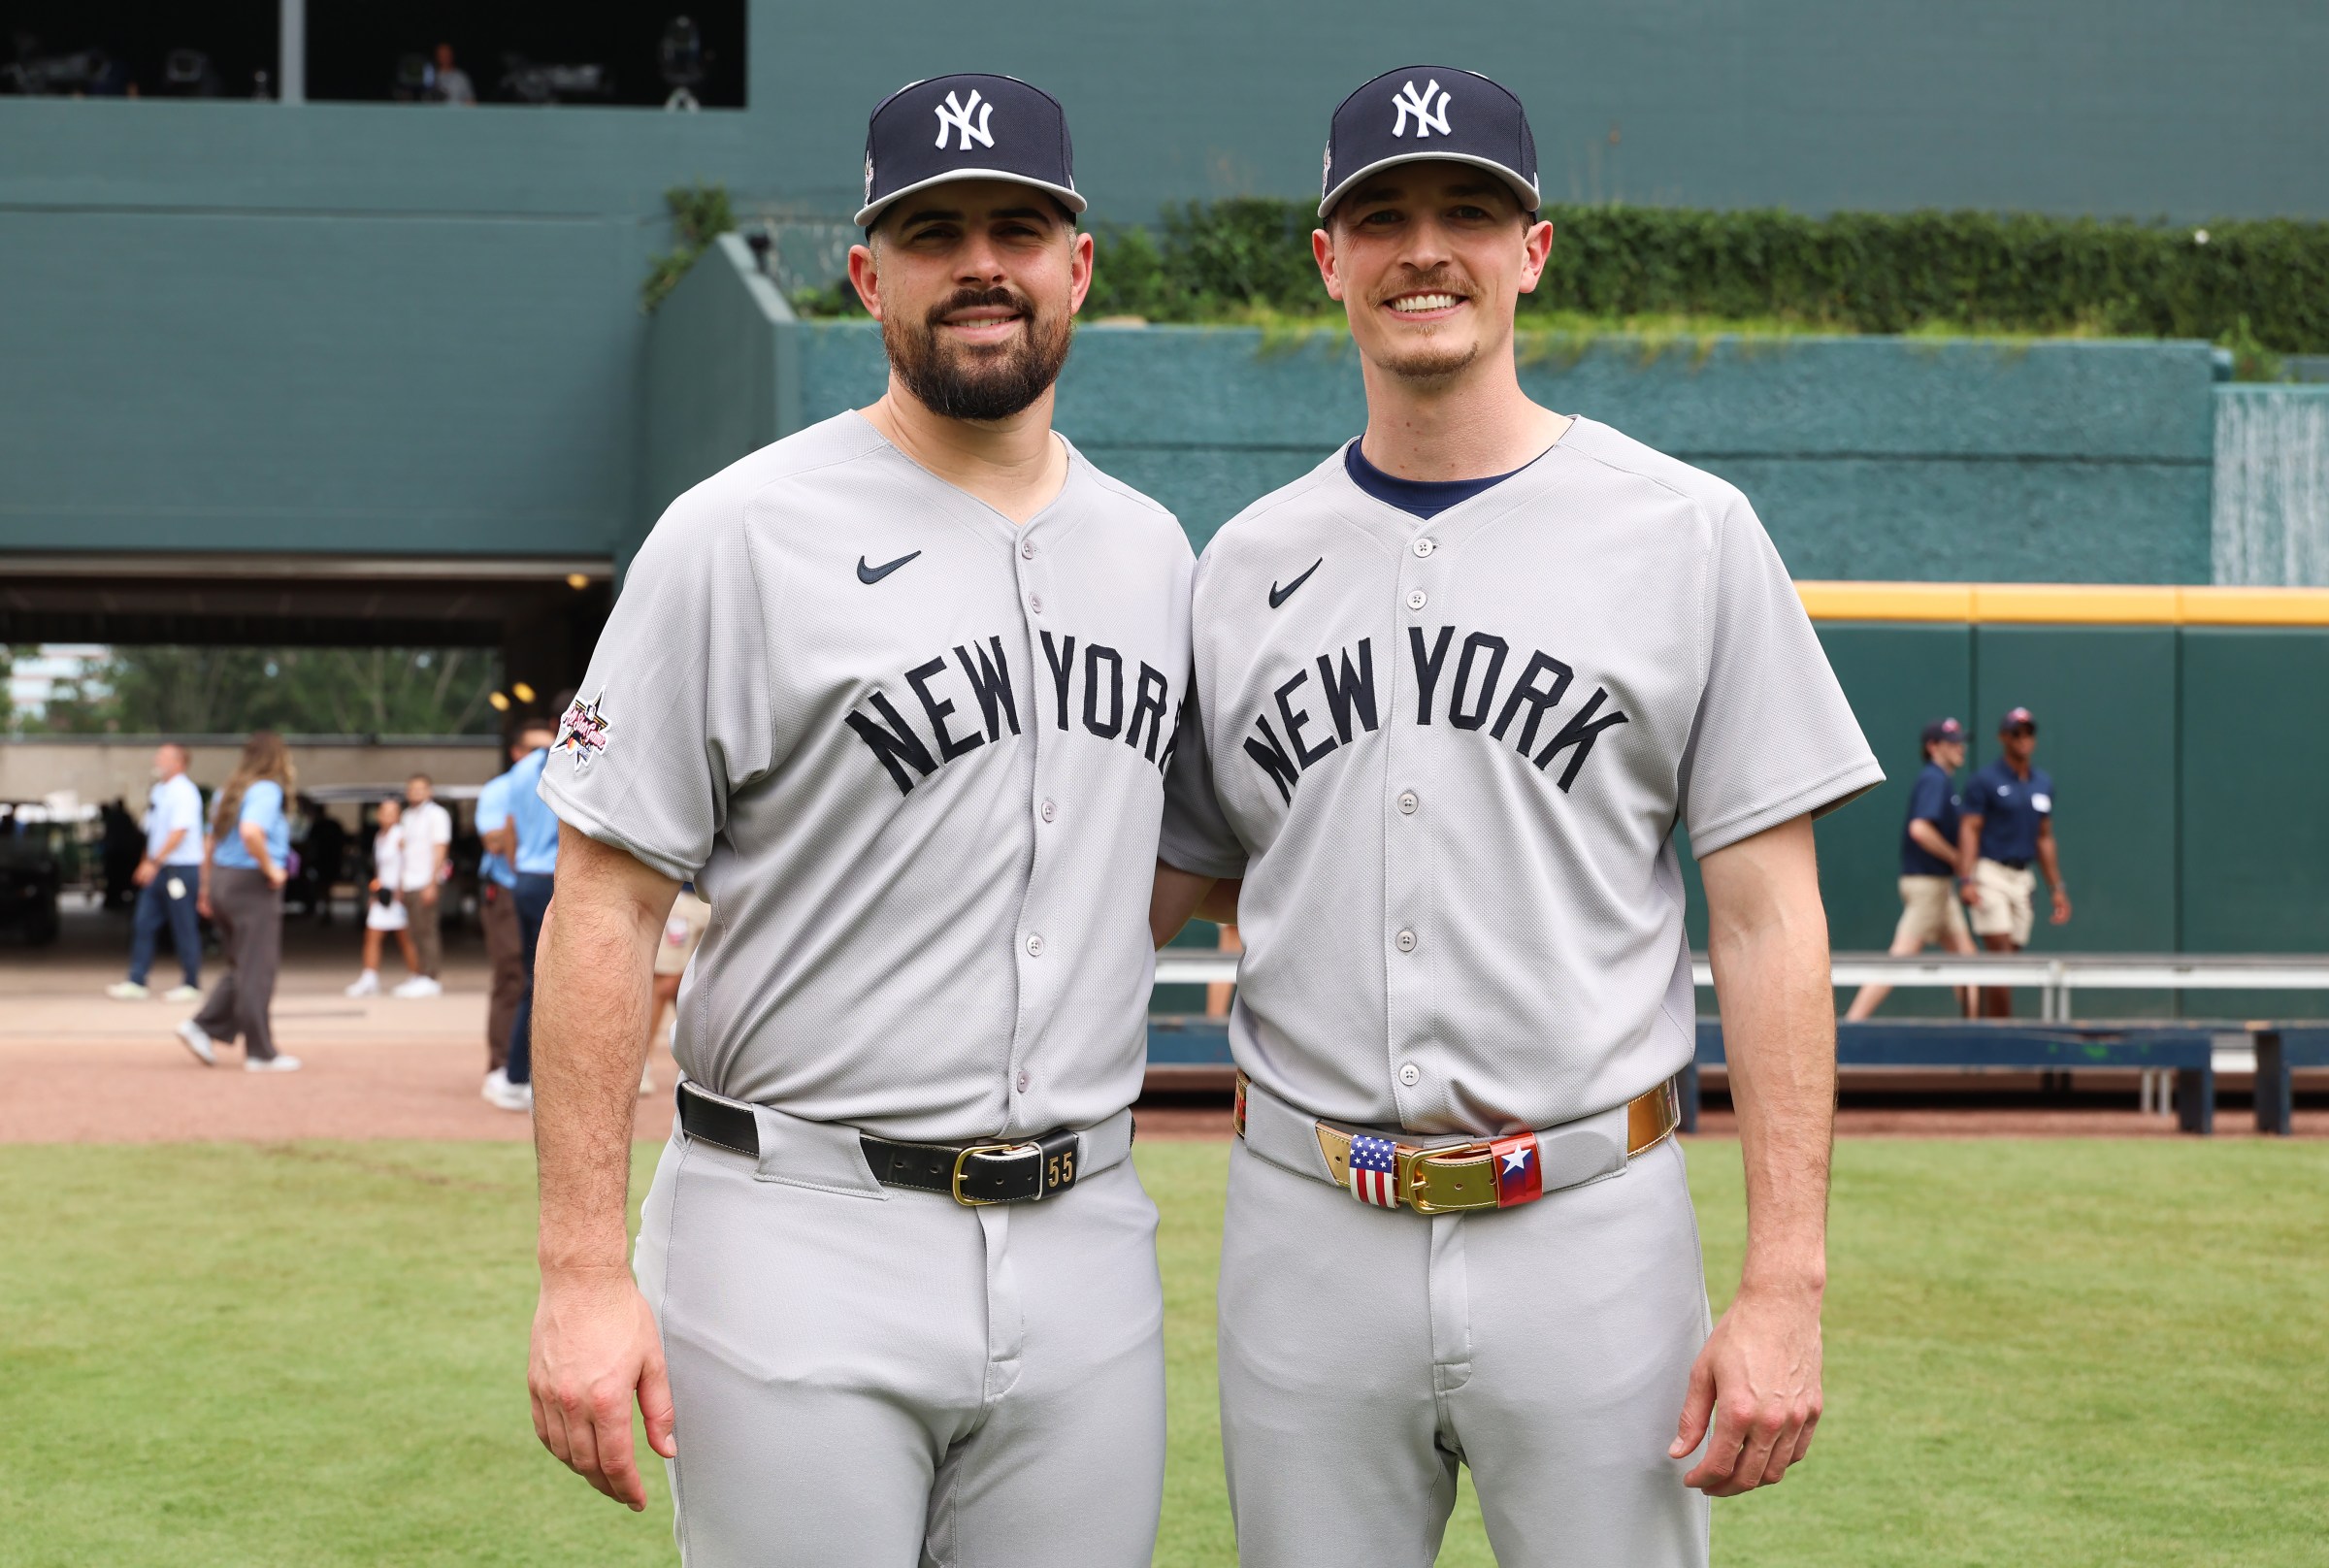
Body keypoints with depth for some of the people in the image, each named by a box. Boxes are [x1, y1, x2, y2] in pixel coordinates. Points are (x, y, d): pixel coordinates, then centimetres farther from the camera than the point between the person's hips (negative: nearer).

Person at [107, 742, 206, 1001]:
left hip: (180, 869, -9)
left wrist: (154, 862, -23)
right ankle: (136, 982, 8)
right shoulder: (158, 791, 12)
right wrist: (146, 863, 16)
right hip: (157, 871, 9)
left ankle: (191, 984, 10)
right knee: (143, 925, 6)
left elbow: (179, 832, -21)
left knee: (184, 929, 0)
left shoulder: (184, 793, -14)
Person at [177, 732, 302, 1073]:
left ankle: (203, 1027, 8)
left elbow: (210, 842, 20)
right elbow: (250, 831, -31)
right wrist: (270, 868, -19)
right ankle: (260, 1053, 3)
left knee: (242, 968, 18)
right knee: (257, 971, -2)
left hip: (222, 879, 9)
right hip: (253, 885, -9)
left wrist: (207, 888, 26)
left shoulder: (230, 791, 13)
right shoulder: (267, 791, -13)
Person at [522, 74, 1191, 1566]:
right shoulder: (741, 535, -6)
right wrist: (583, 1274, -14)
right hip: (805, 1246, -5)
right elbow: (605, 907, -8)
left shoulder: (1153, 550, 12)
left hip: (1085, 1243, 5)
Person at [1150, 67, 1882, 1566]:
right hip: (1308, 1232, 3)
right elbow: (1178, 880, 15)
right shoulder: (1245, 559, 9)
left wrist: (1785, 1285, -10)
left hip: (1593, 1230, -3)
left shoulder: (1689, 532, -1)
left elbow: (1769, 920, -4)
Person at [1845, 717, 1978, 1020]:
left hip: (1939, 883, 10)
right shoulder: (1934, 780, -13)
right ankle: (1854, 1020, -13)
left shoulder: (1939, 780, 16)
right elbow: (1919, 828, -26)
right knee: (1902, 956, -12)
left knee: (1964, 950, 12)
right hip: (1927, 882, -10)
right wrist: (1957, 860, -16)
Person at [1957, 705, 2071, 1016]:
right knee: (2001, 953, -14)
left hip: (2022, 878, 6)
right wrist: (1966, 879, -21)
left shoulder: (2044, 783, 15)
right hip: (1990, 873, -6)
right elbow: (1969, 830, -9)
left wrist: (2057, 888, 17)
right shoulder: (1985, 781, -3)